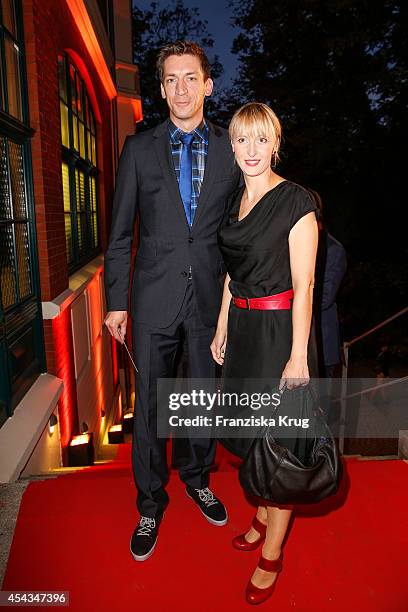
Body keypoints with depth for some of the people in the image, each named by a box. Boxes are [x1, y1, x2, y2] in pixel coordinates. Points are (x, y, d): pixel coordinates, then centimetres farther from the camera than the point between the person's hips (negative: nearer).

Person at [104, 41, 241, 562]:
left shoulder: (230, 149, 5)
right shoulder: (139, 149, 3)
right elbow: (120, 232, 3)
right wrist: (116, 300, 0)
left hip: (211, 295, 1)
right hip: (154, 297, -1)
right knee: (149, 405, 7)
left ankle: (197, 478, 41)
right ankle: (150, 505, 28)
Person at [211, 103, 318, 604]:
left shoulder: (295, 201, -12)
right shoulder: (235, 201, 10)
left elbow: (303, 286, -15)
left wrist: (298, 356, -16)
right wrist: (222, 330, 13)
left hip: (279, 330, -7)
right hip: (242, 326, 7)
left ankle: (272, 554, 22)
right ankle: (263, 516, 40)